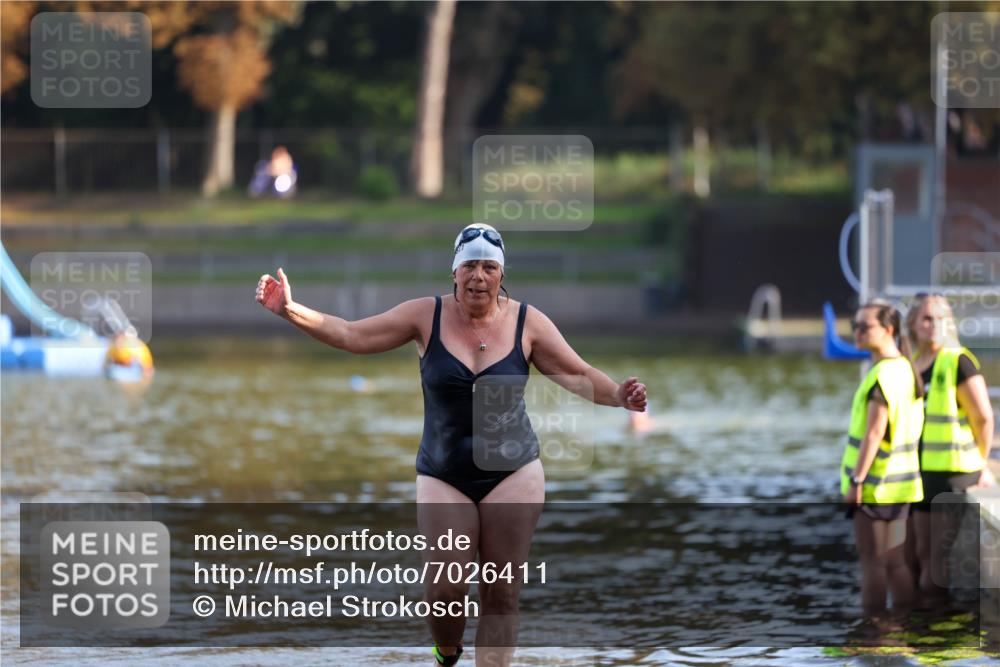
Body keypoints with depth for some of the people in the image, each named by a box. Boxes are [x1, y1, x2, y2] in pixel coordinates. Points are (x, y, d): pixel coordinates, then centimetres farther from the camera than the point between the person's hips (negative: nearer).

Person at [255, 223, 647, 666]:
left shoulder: (526, 322, -5)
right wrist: (292, 312, -15)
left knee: (501, 593, -1)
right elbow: (352, 335, -4)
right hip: (443, 475, 0)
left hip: (513, 471, 0)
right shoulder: (428, 317, -5)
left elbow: (577, 375, -2)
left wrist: (617, 395, -22)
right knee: (447, 587, -5)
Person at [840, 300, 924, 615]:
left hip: (875, 484, -9)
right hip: (898, 483, 9)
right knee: (895, 562, 12)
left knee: (873, 563, -3)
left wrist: (856, 480, -20)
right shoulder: (905, 368, 11)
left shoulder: (883, 374, -19)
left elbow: (874, 432, -22)